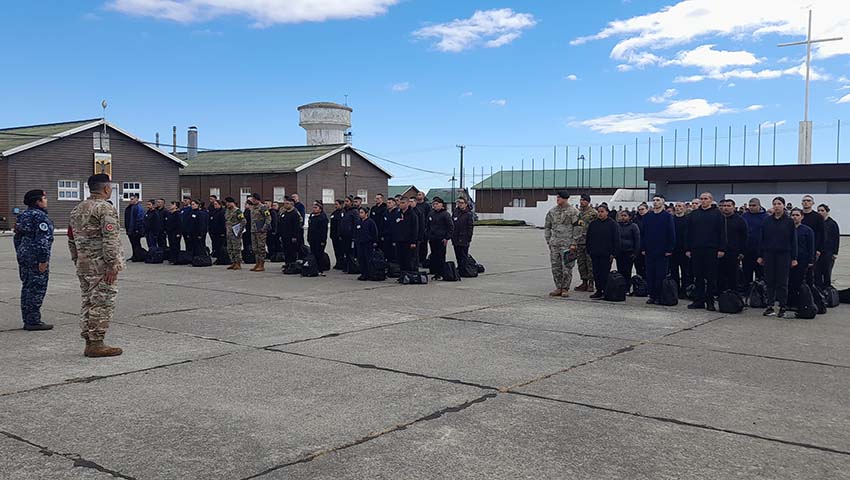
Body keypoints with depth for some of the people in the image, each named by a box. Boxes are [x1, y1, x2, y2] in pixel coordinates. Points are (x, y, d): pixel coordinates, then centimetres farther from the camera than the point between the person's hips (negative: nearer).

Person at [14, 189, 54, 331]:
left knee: (27, 287, 13)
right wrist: (43, 260, -20)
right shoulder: (40, 217, -14)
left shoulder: (22, 216, 15)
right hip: (36, 257, -10)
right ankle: (34, 321, -4)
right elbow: (42, 240, -20)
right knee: (37, 288, -5)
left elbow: (17, 238, 20)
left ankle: (27, 320, 18)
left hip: (23, 255, 10)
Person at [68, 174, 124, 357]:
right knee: (102, 303, -4)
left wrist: (77, 260, 24)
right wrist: (112, 265, -20)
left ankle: (89, 342, 18)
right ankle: (96, 343, -2)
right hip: (101, 265, -8)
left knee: (88, 302, 13)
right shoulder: (105, 208, -13)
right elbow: (110, 239, -20)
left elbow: (71, 238, 19)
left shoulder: (77, 209, 15)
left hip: (83, 265, 9)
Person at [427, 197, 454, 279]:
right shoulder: (431, 214, 12)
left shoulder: (445, 214, -6)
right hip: (432, 239, 6)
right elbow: (428, 226, 22)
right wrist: (428, 236, 14)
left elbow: (451, 227, -7)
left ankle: (440, 274, 3)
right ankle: (435, 272, 13)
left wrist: (447, 238, -11)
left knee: (441, 256, -2)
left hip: (441, 239, -6)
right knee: (434, 256, 7)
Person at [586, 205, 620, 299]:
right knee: (596, 273, 6)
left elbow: (616, 239, -4)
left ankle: (606, 292, 5)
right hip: (595, 254, 5)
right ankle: (598, 291, 13)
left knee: (605, 273, -3)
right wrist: (589, 251, 10)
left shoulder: (612, 224, -2)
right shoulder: (593, 224, 11)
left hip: (606, 254, -5)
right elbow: (588, 238, 16)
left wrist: (613, 253, -9)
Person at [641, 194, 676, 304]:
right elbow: (643, 233, 11)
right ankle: (652, 295, 11)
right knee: (650, 274, 4)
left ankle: (659, 297, 6)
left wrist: (669, 249, -9)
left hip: (663, 252, -4)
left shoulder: (668, 216, -1)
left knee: (661, 275, -1)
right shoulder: (647, 216, 10)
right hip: (649, 251, 4)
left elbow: (672, 234, -2)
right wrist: (643, 248, 4)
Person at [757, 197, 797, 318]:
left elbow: (793, 240, 1)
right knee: (770, 281, 4)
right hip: (769, 254, 2)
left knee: (782, 282, 2)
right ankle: (770, 306, 11)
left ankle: (782, 307, 8)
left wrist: (794, 258, -3)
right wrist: (760, 256, 5)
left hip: (784, 255, -2)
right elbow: (762, 239, 8)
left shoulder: (789, 222, 0)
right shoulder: (767, 221, 5)